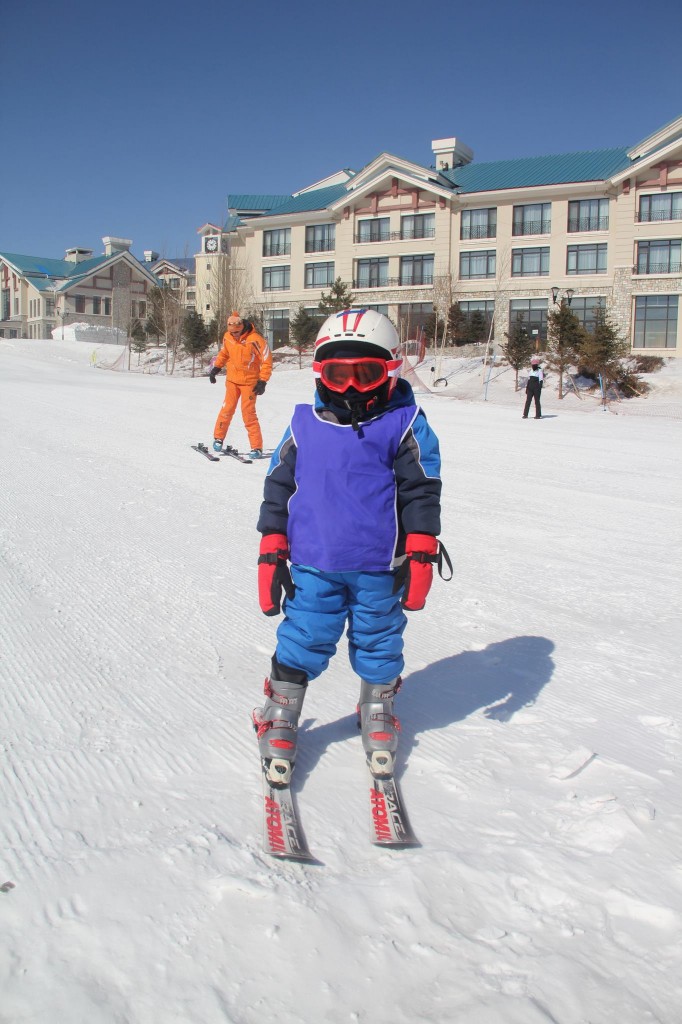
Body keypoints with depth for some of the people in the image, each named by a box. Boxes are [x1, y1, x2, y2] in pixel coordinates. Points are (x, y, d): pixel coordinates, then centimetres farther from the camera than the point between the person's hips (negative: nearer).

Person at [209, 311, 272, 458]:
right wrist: (216, 368, 11)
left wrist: (262, 381, -17)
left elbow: (267, 360, -14)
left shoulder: (255, 339, -19)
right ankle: (218, 438, 20)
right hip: (232, 379, 4)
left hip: (249, 382, -4)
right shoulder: (227, 337, -3)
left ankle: (257, 447, 0)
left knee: (248, 413, -7)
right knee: (227, 409, 2)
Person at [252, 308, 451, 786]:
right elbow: (278, 488, 6)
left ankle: (378, 715, 38)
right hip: (313, 566, 1)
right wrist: (272, 554, 4)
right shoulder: (304, 425, 1)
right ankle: (280, 716, 27)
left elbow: (422, 493, -2)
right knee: (302, 641, 7)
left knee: (379, 643, 15)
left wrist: (420, 556, -6)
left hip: (380, 568, 0)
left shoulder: (404, 425, -4)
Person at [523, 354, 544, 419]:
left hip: (536, 389, -5)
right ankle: (525, 414, 0)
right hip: (530, 388, 5)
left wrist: (540, 388, -13)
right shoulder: (531, 370, 16)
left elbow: (541, 380, -7)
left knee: (537, 401, -1)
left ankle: (538, 415, 6)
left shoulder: (539, 370, -3)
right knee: (528, 401, -1)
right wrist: (526, 387, 16)